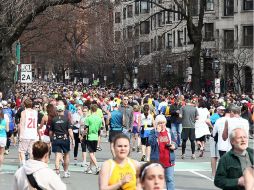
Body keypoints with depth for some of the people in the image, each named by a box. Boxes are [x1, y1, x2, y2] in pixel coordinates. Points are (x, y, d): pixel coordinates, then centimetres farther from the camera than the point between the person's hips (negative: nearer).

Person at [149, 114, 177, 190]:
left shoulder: (169, 131, 7)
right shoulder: (153, 132, -3)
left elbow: (175, 143, 15)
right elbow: (151, 142, -20)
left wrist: (174, 146, -8)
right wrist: (157, 132, -19)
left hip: (168, 160, 2)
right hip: (157, 160, -2)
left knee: (170, 179, 3)